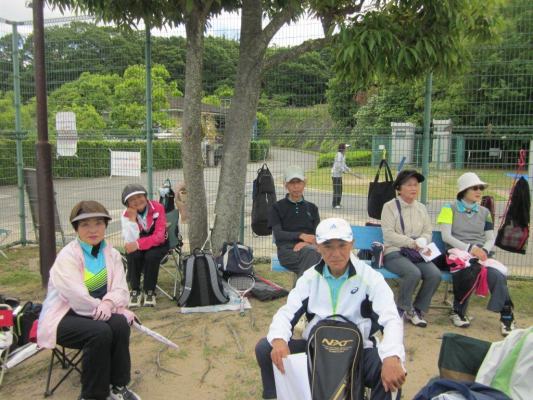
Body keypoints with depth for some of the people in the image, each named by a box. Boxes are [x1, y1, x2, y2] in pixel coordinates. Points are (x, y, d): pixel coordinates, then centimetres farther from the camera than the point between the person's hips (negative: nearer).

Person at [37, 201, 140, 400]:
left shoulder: (112, 254, 3)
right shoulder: (67, 256, -14)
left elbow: (120, 289, -5)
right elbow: (78, 297, -24)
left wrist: (109, 303, -30)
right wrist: (120, 311, -21)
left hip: (96, 314, 5)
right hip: (64, 316, -5)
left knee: (120, 323, -26)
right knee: (100, 332, -32)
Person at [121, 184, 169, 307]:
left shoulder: (158, 208, -17)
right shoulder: (126, 215, -11)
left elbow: (159, 236, -22)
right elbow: (131, 242, -21)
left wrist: (138, 244, -34)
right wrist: (132, 218, -29)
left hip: (157, 245, -1)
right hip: (137, 248, 1)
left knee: (151, 256, -32)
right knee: (133, 255, -30)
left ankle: (149, 292, -11)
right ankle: (135, 291, -12)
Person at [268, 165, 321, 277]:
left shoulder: (312, 208, 25)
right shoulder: (277, 208, 15)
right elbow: (278, 234, 1)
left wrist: (307, 243, -11)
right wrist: (301, 235, -15)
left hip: (310, 247, 2)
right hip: (287, 249, -2)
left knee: (312, 253, -37)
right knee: (311, 252, -37)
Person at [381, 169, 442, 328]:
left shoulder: (421, 208, 15)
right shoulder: (390, 207, -2)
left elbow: (428, 232, 10)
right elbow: (388, 234, -12)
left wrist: (422, 242, -13)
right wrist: (411, 243, -20)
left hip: (416, 253, 5)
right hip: (394, 252, -5)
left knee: (435, 274, -21)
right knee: (414, 273, -32)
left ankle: (418, 310, 0)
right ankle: (403, 308, -5)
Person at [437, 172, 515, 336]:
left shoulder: (484, 212, 20)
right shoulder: (450, 208, 6)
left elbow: (491, 239, 14)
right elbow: (446, 236, -6)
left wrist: (483, 250, -10)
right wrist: (469, 248, -18)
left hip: (481, 253, 3)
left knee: (497, 276, -30)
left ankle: (507, 316, -14)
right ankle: (458, 311, -13)